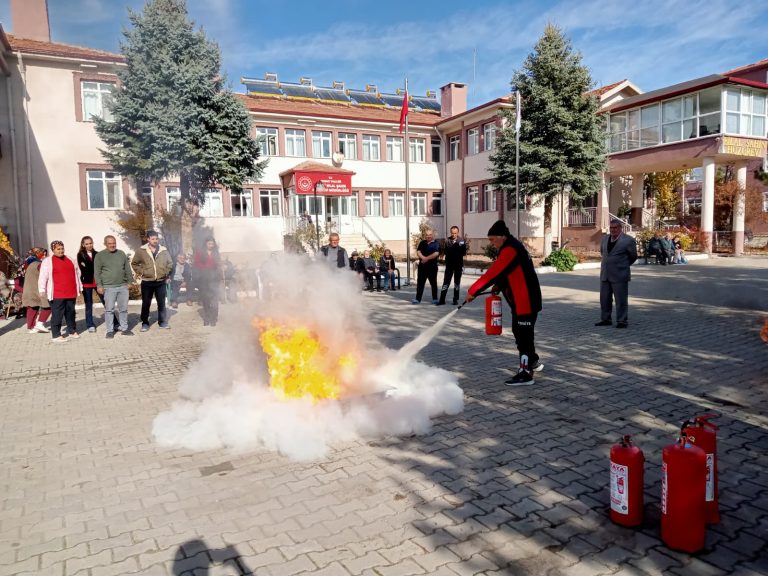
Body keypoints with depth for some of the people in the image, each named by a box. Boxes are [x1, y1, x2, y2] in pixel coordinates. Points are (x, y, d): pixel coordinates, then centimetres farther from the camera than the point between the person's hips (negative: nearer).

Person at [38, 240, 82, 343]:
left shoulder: (69, 260, 16)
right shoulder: (48, 261, -2)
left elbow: (76, 274, 22)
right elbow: (43, 277, -7)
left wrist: (79, 288, 23)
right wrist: (42, 290, -14)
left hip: (71, 293, 6)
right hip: (57, 294, -5)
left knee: (71, 313, 13)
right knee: (57, 315, -4)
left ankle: (72, 331, 24)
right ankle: (56, 335, 2)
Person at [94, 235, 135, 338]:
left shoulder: (121, 254, 12)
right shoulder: (100, 255, 1)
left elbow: (128, 269, 15)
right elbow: (97, 272, -1)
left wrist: (130, 281, 11)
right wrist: (99, 285, -7)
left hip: (123, 286, 3)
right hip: (108, 288, -3)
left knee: (123, 309, 8)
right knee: (109, 310, 0)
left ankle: (124, 328, 17)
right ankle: (110, 331, 7)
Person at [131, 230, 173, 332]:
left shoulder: (163, 251, 2)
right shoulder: (141, 251, -4)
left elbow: (170, 263, 14)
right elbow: (134, 263, 6)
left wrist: (166, 272, 4)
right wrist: (141, 272, -3)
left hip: (161, 282, 2)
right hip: (147, 282, -2)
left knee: (161, 303, 8)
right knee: (146, 303, 4)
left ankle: (162, 322, 19)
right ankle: (145, 323, 14)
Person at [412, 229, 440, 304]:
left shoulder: (436, 243, -2)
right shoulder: (422, 243, 12)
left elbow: (436, 254, -15)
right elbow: (418, 252, 1)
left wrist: (427, 258, -16)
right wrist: (423, 258, -18)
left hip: (432, 266, -4)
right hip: (422, 266, 4)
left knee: (433, 283, 5)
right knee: (420, 283, 5)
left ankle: (435, 299, 14)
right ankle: (418, 299, 9)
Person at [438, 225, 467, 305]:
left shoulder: (462, 241, -2)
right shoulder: (447, 240, 0)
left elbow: (464, 253, -7)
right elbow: (445, 251, -8)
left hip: (459, 264, 0)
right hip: (449, 264, 0)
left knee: (457, 282, 8)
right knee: (446, 282, -1)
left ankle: (455, 299, 16)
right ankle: (442, 300, 1)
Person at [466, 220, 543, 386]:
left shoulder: (510, 250, -21)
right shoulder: (511, 247, 13)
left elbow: (493, 272, -24)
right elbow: (501, 271, 18)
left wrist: (473, 290, -21)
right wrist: (499, 285, 1)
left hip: (526, 301, -11)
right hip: (520, 300, 11)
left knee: (524, 335, -6)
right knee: (519, 331, 21)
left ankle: (526, 373, 0)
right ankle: (533, 362, 36)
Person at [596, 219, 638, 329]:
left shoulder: (628, 240, -7)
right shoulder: (604, 238, 9)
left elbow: (633, 256, 5)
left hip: (619, 275, -5)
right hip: (605, 274, 6)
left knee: (621, 300, -1)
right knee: (604, 298, 10)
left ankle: (621, 321, 6)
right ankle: (605, 319, 20)